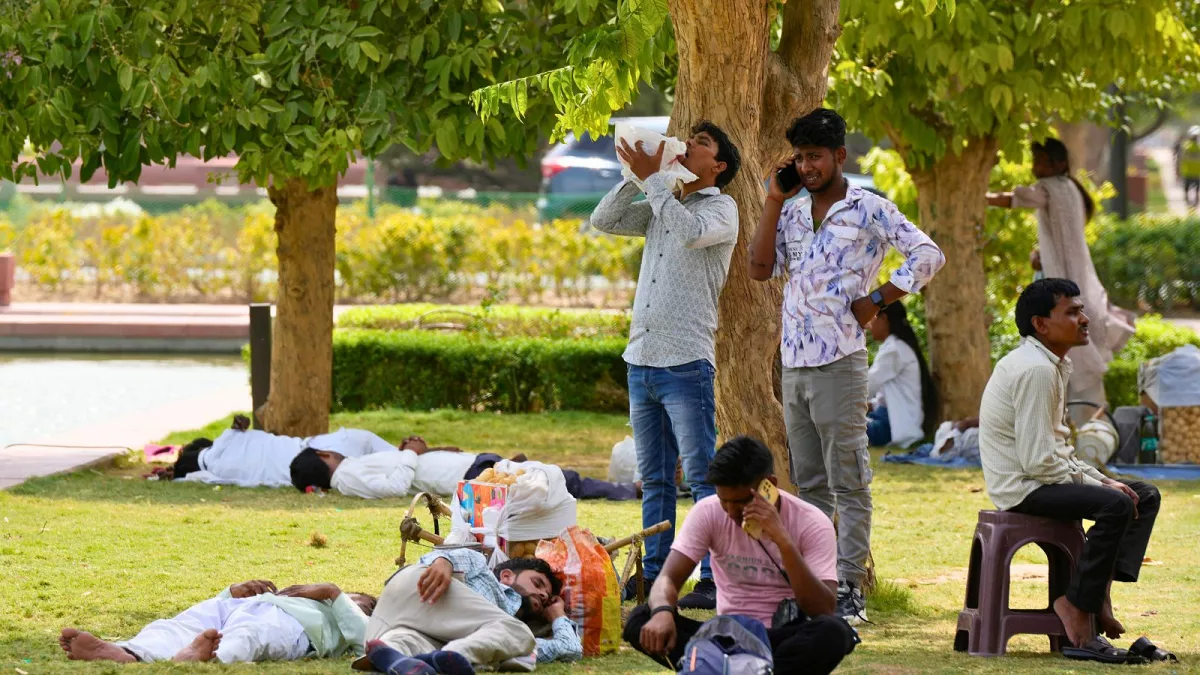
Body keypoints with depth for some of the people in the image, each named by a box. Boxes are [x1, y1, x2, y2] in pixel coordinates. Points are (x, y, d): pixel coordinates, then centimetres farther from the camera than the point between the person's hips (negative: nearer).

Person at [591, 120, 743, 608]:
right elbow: (604, 221, 12)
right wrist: (636, 175, 1)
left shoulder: (720, 209, -2)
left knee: (702, 476, -9)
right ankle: (654, 575, 15)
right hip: (641, 359, 8)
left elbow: (690, 233, -23)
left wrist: (652, 178, -18)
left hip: (686, 362, -8)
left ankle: (714, 581, -10)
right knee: (654, 479, 11)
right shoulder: (661, 206, 19)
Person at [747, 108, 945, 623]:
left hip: (840, 363, -7)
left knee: (849, 483, -4)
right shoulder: (794, 213, 13)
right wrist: (773, 202, 1)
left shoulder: (868, 209, -4)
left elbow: (928, 255, -9)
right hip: (794, 363, 7)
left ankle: (851, 590, -4)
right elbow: (760, 268, 4)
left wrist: (877, 301, -10)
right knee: (809, 484, 11)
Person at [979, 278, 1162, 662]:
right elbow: (1039, 461, -24)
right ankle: (1079, 606, -20)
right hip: (1021, 487, -11)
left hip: (1043, 477, 11)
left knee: (1145, 496, 7)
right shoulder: (1035, 370, -19)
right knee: (1116, 505, -28)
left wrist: (1103, 481, 5)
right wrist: (1098, 485, -13)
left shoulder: (1052, 367, 15)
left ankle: (1100, 589, -7)